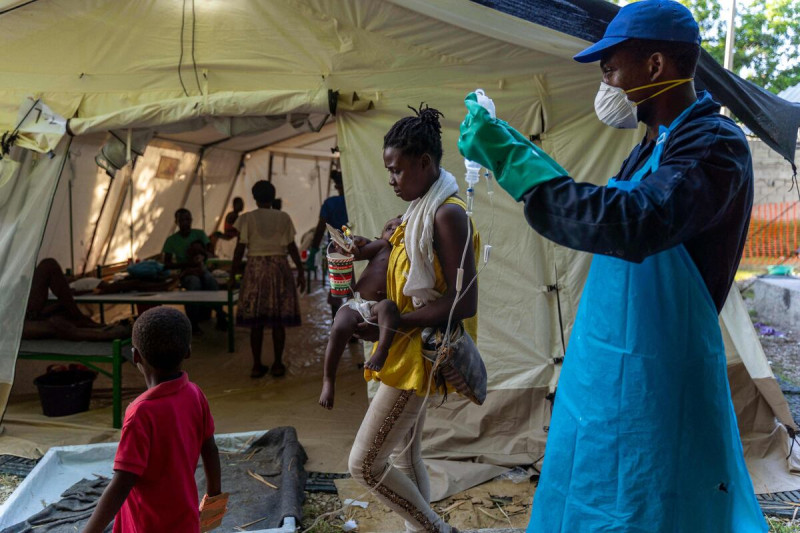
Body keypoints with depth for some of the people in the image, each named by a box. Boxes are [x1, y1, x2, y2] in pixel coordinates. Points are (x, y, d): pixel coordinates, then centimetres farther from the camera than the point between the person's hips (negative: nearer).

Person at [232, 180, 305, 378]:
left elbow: (240, 248, -3)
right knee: (278, 320, 5)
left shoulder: (246, 218, -1)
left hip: (255, 269, 0)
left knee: (256, 321, 5)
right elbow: (291, 247, 0)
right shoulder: (283, 218, 1)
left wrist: (233, 274, 4)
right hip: (279, 267, 0)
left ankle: (257, 365, 9)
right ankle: (278, 364, 10)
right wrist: (300, 271, 7)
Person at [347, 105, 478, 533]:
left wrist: (391, 324, -23)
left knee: (363, 464, -4)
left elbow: (464, 302, -24)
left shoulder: (448, 213, -18)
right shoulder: (421, 208, 10)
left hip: (418, 353, -10)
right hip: (408, 349, 10)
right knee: (406, 455, 18)